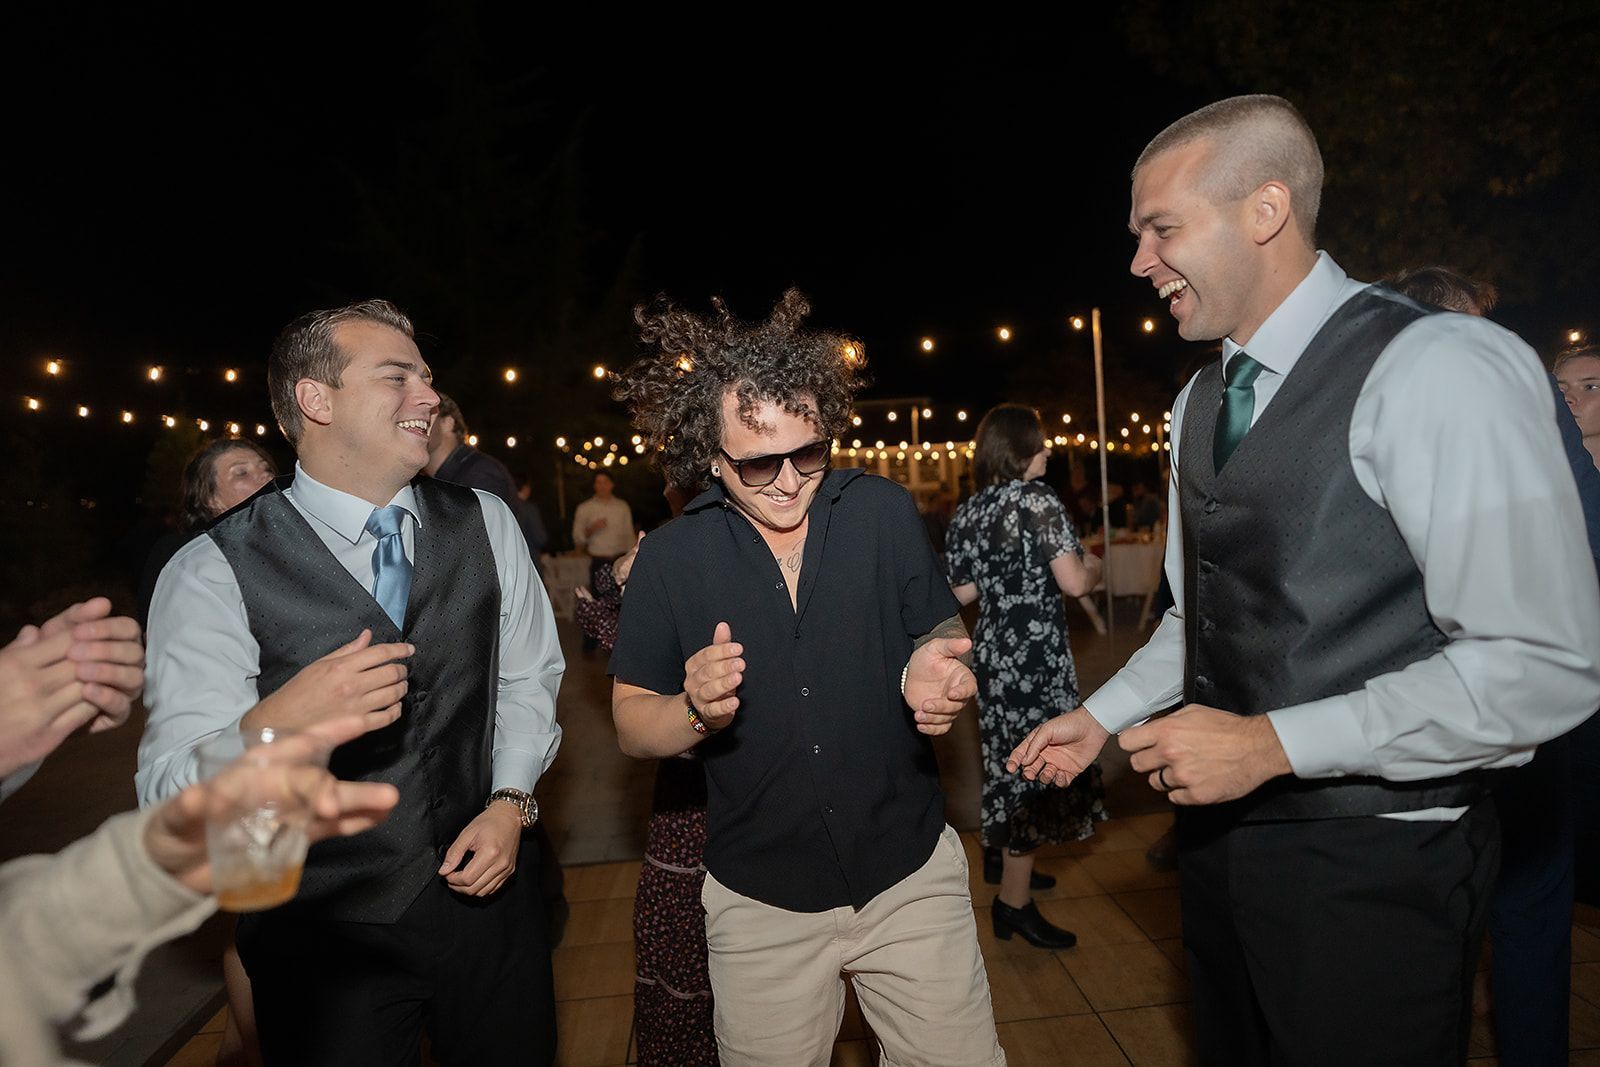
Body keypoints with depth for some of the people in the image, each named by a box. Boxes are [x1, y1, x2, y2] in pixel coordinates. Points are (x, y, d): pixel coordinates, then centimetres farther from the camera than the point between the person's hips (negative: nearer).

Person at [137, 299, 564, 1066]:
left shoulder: (486, 525, -2)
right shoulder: (215, 574, -12)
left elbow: (528, 679, 3)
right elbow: (169, 790, -16)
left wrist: (512, 801, -9)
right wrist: (276, 725, -35)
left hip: (485, 897, 4)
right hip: (322, 938, -3)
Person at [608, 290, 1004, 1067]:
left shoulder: (883, 512, -8)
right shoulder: (669, 558, -8)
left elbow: (942, 632, 2)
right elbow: (631, 723, -3)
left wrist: (934, 669, -21)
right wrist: (695, 710, -25)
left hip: (911, 873, 0)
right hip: (761, 900, 1)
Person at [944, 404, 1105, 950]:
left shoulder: (967, 512, 6)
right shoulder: (1037, 499, -15)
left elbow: (962, 592, 9)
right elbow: (1073, 583, -19)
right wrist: (1092, 566, 2)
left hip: (991, 652, 8)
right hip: (1036, 656, -8)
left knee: (1006, 756, 23)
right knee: (1037, 763, 1)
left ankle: (1001, 856, 41)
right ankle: (1014, 901, 10)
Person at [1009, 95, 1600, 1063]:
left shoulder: (1438, 370, -18)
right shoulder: (1201, 403, 6)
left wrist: (1272, 743, -23)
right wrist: (1104, 716, 8)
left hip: (1372, 867, -7)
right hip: (1224, 831, 7)